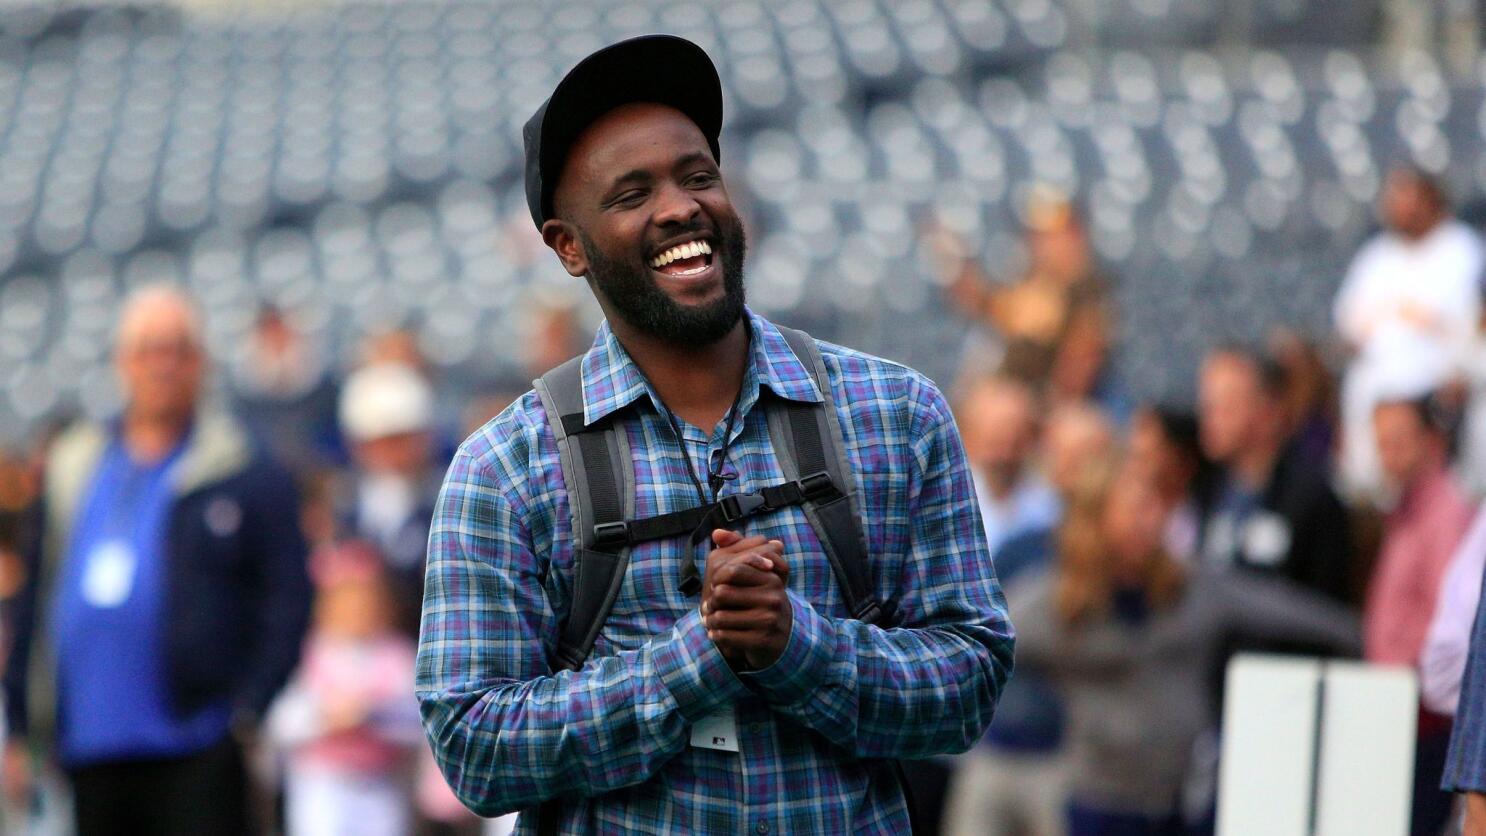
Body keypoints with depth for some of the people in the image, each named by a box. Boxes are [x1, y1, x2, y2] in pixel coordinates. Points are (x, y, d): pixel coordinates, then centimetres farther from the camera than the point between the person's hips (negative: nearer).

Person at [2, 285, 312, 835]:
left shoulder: (249, 477, 1)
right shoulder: (72, 469, 15)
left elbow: (287, 602, -3)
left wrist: (250, 711, -13)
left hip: (200, 758, -5)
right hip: (91, 754, 5)